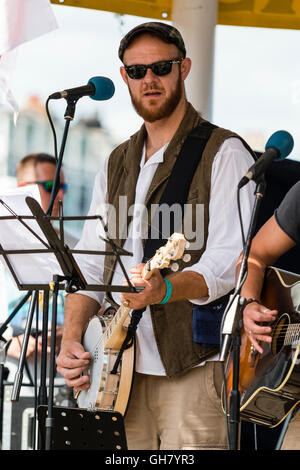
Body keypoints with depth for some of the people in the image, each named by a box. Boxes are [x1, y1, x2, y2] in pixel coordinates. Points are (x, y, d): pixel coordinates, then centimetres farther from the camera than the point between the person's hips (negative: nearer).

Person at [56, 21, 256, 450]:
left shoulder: (223, 153, -3)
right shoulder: (118, 164, 19)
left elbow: (231, 261, -15)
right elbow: (90, 264, 17)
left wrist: (163, 290, -33)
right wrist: (72, 339, 1)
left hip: (194, 366, -6)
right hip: (124, 370, 6)